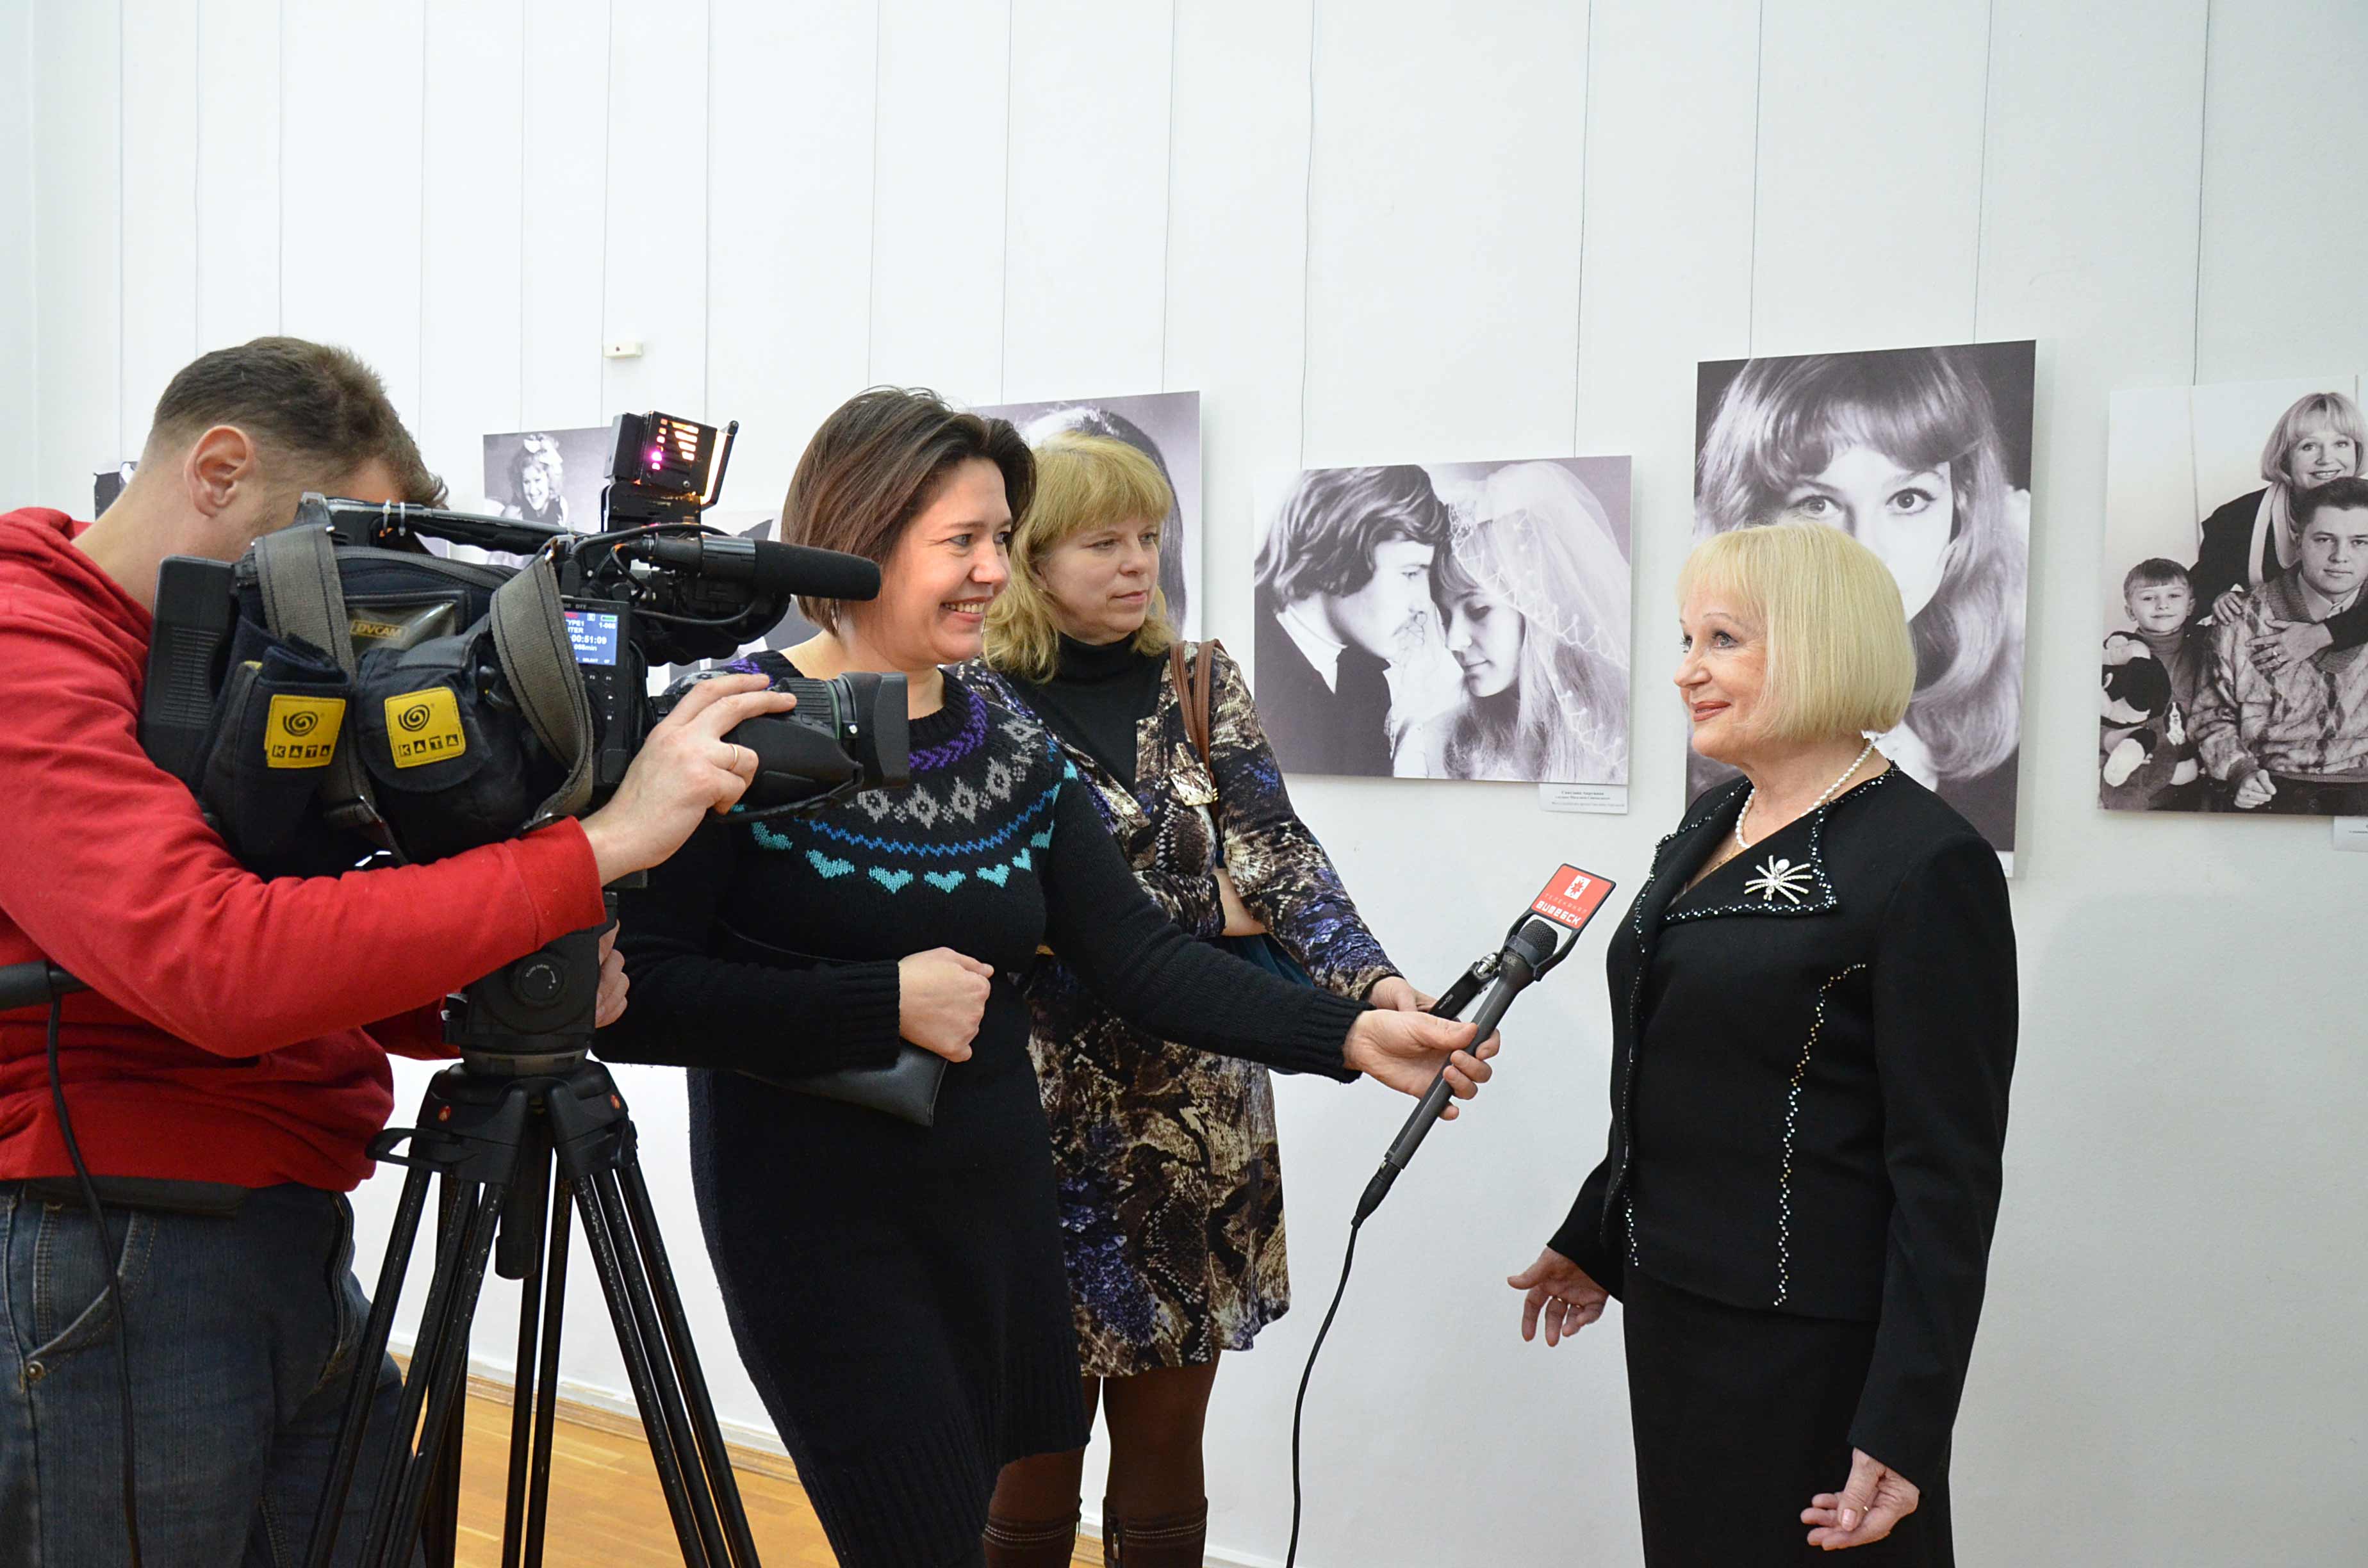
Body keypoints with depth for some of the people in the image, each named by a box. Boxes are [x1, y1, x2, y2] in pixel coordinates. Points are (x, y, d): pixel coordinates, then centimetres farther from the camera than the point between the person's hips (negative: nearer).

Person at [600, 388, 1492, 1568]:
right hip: (820, 1235, -6)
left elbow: (1138, 957, 1)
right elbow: (634, 1002, -20)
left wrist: (1348, 1034, -10)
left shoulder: (1012, 750, 7)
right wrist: (886, 1004, -21)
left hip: (996, 1211, 6)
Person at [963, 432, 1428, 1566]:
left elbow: (1277, 851, -7)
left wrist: (1371, 980, -24)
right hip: (1053, 1119, -3)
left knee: (1165, 1449, 11)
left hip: (1201, 1120, 3)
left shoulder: (1201, 685, 6)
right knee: (1039, 1445, 6)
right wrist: (1206, 912, -8)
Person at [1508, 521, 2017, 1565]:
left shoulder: (1928, 864, -16)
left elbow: (1950, 1174, -18)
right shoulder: (1712, 827, 9)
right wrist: (1593, 1242, 24)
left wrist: (1901, 1431, -20)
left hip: (1813, 1352, -8)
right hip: (1671, 1307, 8)